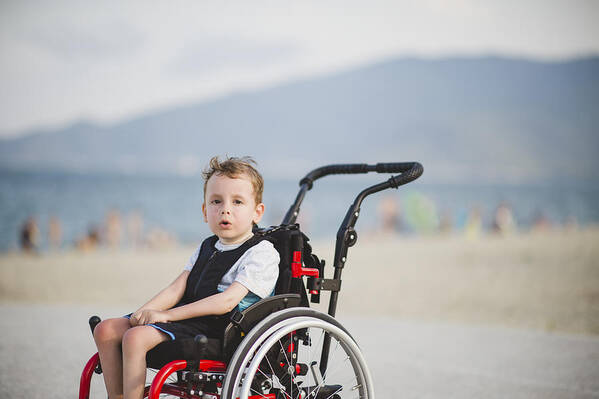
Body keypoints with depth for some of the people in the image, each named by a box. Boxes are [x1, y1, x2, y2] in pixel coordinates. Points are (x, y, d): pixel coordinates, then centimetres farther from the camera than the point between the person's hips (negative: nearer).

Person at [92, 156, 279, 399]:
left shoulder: (262, 253, -7)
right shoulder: (207, 247, 21)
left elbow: (227, 301, -17)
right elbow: (177, 288, 12)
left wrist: (167, 315, -19)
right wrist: (145, 311, -9)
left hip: (212, 327, -9)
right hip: (188, 315, 9)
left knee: (136, 337, -28)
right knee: (106, 330, -2)